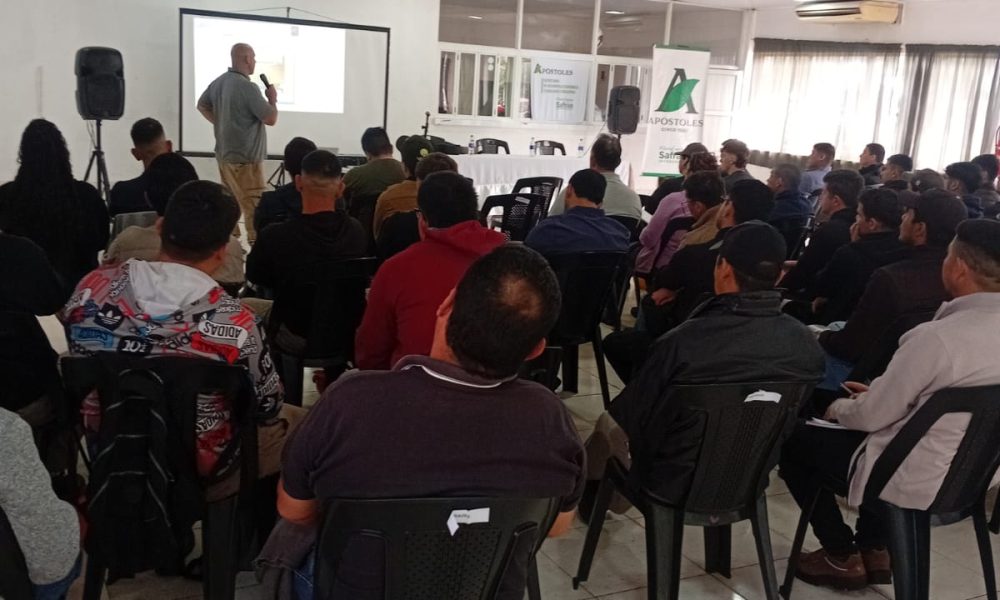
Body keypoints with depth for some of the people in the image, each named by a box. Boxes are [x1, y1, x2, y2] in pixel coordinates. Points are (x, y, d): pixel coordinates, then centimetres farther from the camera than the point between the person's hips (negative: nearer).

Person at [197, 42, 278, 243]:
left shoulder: (218, 82, 7)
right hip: (245, 157, -9)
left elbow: (202, 105, 21)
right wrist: (272, 99, 1)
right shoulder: (248, 87, -20)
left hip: (224, 153, 9)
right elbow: (271, 119, -16)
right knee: (253, 203, -4)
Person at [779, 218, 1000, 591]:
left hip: (914, 482, -8)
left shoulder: (936, 337, -28)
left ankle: (843, 556, 18)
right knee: (875, 431, 31)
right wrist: (878, 394, 12)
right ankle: (874, 550, 28)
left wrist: (837, 408, 2)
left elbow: (871, 416, -19)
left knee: (791, 439, 10)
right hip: (967, 475, 8)